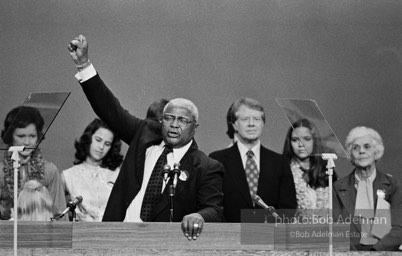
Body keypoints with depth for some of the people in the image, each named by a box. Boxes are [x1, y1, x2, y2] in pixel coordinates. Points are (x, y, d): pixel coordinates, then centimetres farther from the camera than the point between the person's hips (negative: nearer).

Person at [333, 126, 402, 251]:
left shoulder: (391, 184, 9)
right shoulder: (339, 187, 11)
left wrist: (375, 250, -14)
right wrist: (353, 250, -15)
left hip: (383, 251, -1)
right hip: (350, 252, 1)